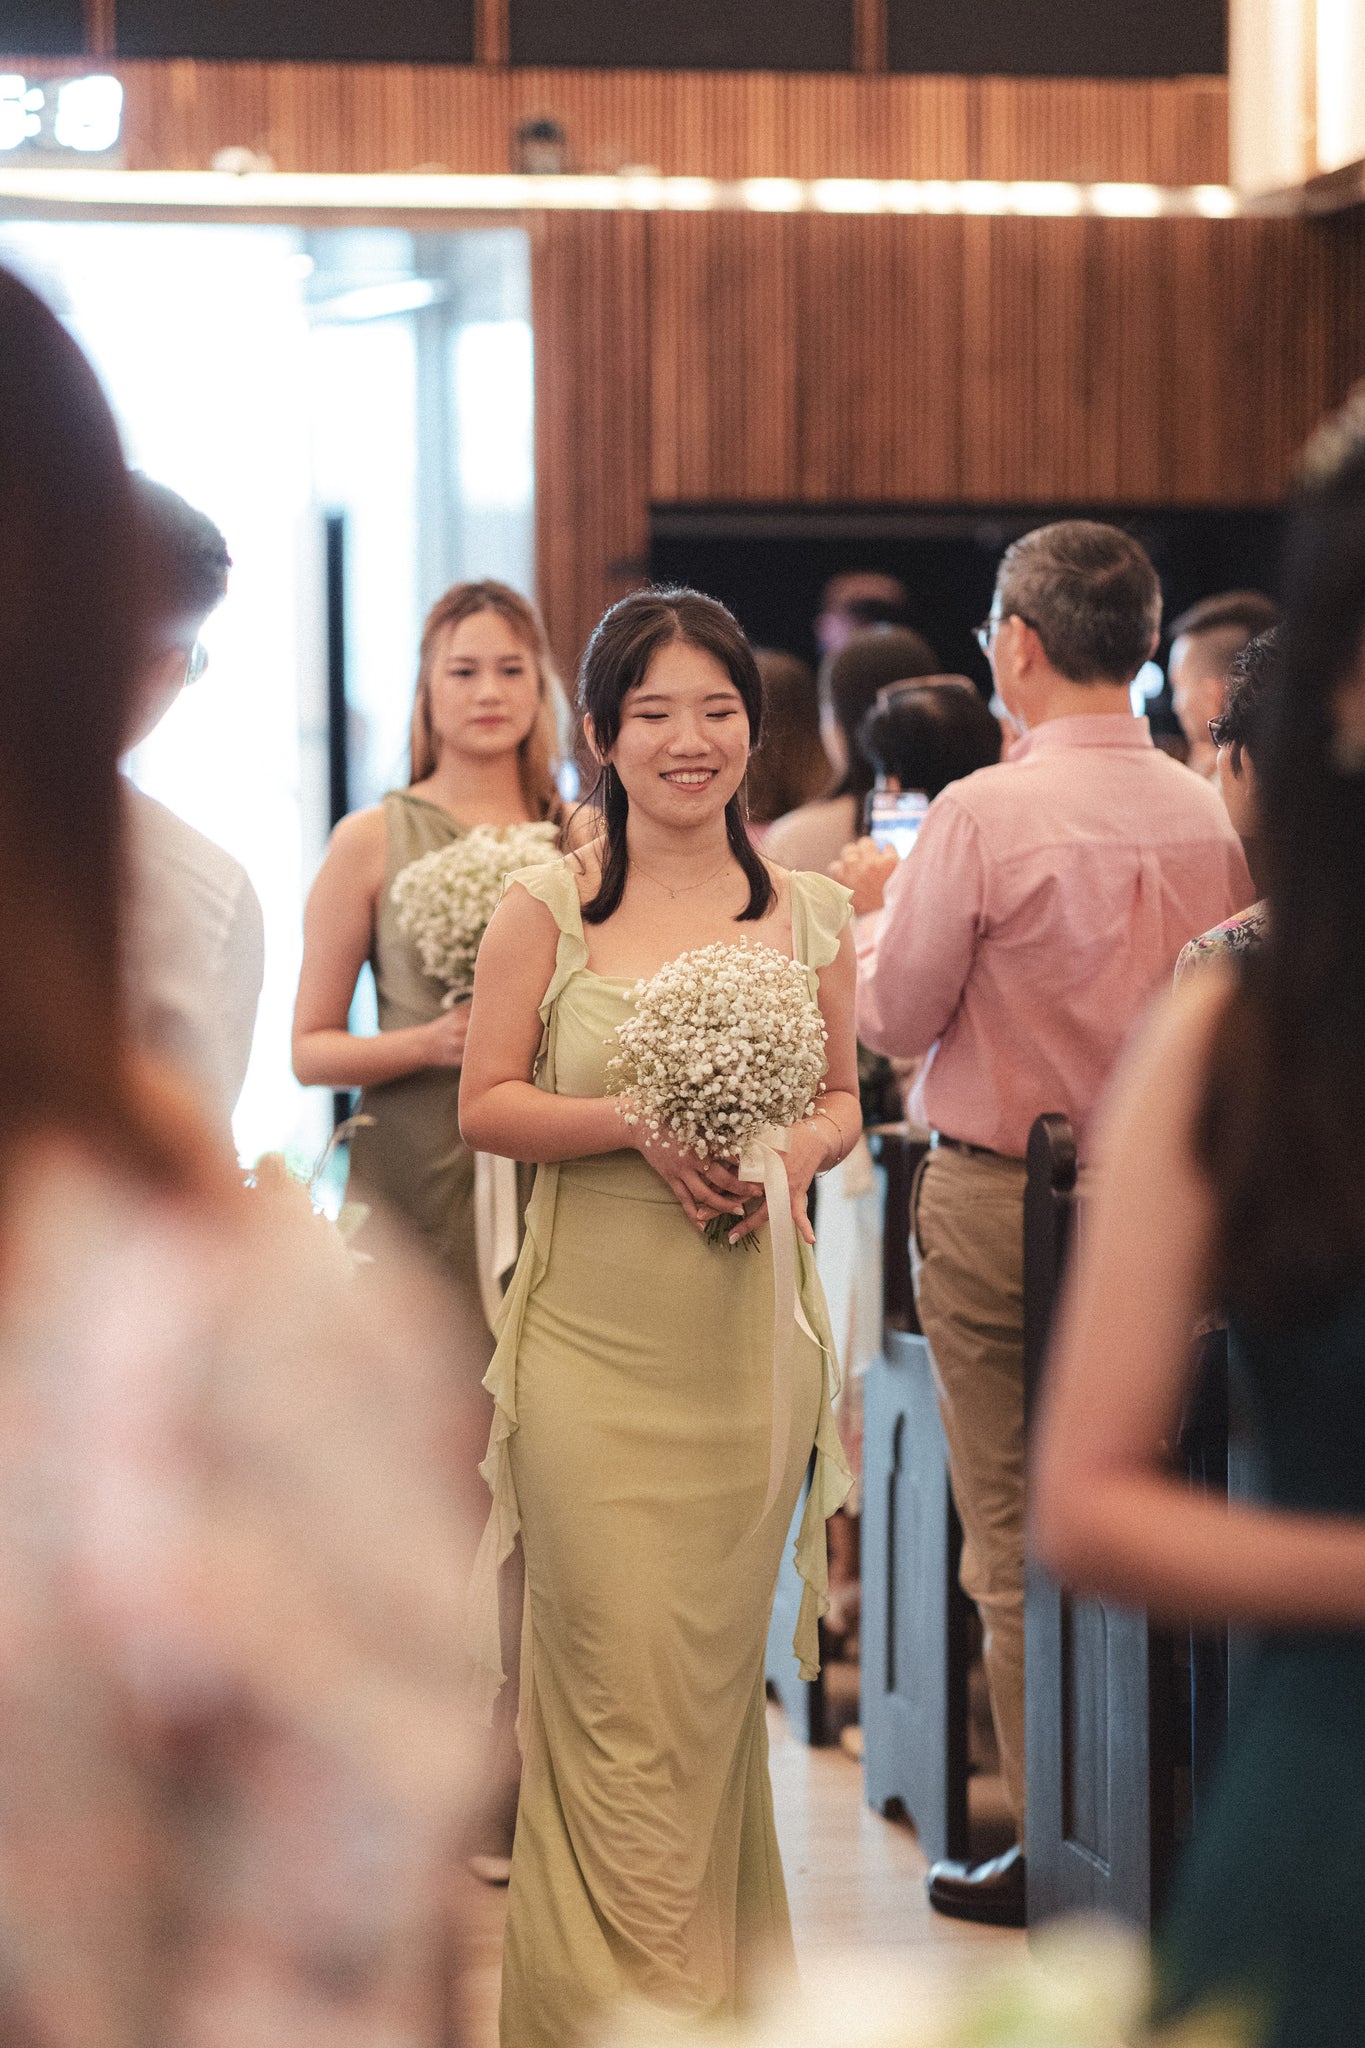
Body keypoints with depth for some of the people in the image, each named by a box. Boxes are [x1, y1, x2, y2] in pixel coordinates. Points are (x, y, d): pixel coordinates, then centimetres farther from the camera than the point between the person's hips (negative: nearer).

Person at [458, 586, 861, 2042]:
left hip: (751, 1341, 3)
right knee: (615, 1683, -3)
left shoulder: (808, 915, 6)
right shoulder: (545, 908, -2)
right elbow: (486, 1104, -1)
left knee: (715, 1674, 10)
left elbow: (844, 1096, 15)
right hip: (595, 1344, -2)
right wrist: (641, 1125, -16)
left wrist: (804, 1148, -7)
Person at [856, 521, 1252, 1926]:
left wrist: (873, 929, 11)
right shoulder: (1208, 819, -1)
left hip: (1001, 1197, -5)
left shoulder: (983, 813, -16)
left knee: (1018, 1543, 4)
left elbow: (896, 1018, -8)